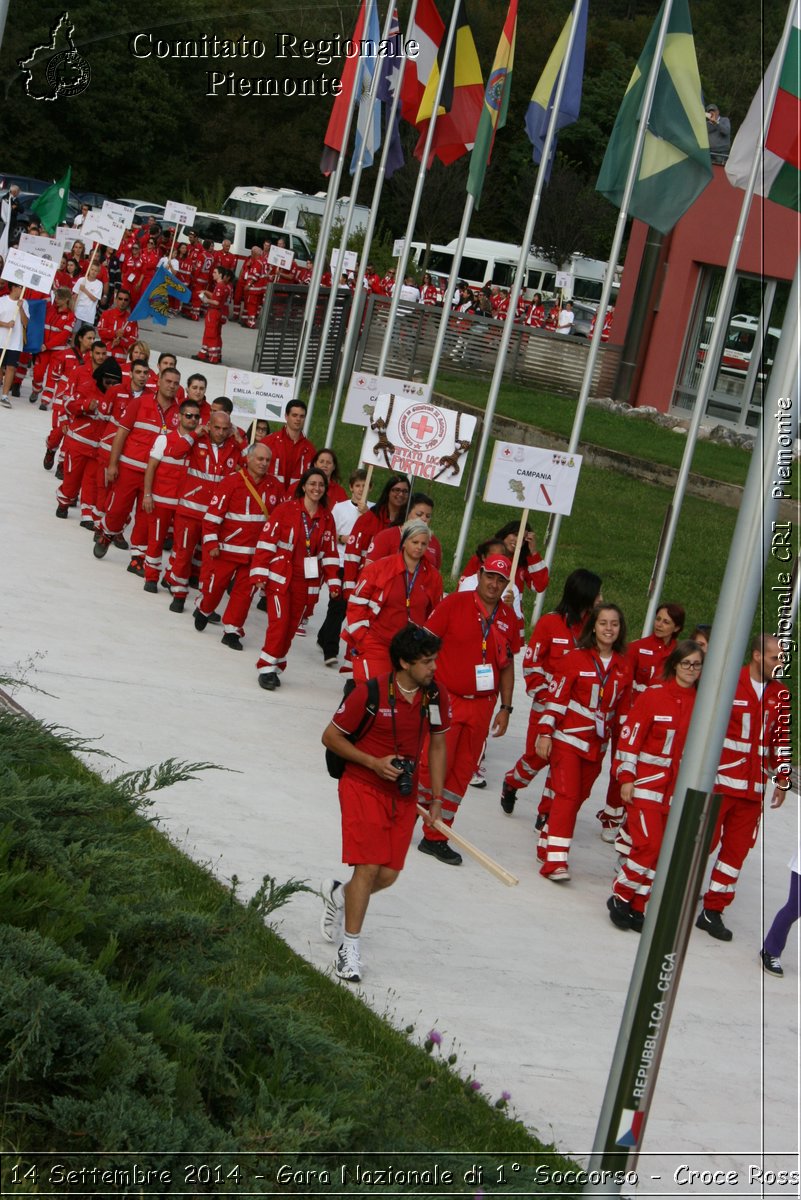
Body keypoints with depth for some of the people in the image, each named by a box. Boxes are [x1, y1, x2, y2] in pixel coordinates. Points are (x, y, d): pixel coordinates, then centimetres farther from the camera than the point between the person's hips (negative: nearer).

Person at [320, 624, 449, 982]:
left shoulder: (436, 695, -3)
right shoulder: (370, 694, -18)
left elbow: (437, 744, 12)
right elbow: (330, 737, -7)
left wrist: (436, 798, 10)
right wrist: (374, 763, -17)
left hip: (404, 796, 5)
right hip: (363, 788, -5)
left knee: (388, 875, 4)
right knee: (369, 868, -13)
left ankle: (339, 894, 37)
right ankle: (349, 947, 1)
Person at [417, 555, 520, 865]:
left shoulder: (508, 618, 7)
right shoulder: (454, 603, -7)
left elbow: (507, 665, 15)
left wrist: (505, 708, 11)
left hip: (481, 706, 5)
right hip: (446, 698, -5)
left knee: (461, 773, 7)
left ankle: (435, 837, 16)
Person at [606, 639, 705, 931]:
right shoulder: (653, 695, -8)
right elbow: (630, 737, -8)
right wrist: (626, 778, -11)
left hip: (676, 787, 5)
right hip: (646, 781, -5)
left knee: (661, 851, 5)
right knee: (649, 846, -13)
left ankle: (637, 907, 16)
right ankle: (620, 898, 5)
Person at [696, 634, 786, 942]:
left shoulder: (778, 695, 9)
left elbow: (779, 740, 17)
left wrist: (780, 781, 17)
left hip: (753, 789, 6)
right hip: (719, 781, -5)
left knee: (737, 849, 6)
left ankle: (712, 912, 14)